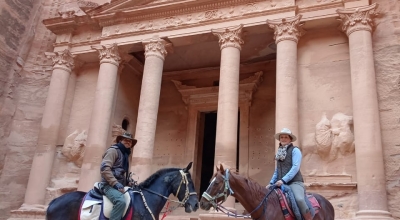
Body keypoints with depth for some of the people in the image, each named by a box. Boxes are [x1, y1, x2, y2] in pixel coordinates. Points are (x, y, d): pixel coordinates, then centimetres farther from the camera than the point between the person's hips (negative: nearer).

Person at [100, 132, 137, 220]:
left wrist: (129, 183, 14)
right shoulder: (113, 150, -2)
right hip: (110, 185, -10)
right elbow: (104, 168, -16)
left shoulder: (125, 154, 25)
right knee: (121, 201, -35)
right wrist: (115, 183, -22)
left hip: (120, 185, 10)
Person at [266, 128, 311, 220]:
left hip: (295, 182, -7)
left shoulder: (295, 150, -1)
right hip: (281, 184, 7)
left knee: (299, 199, -34)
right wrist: (271, 183, 10)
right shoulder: (279, 153, 17)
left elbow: (295, 167, -14)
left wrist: (283, 180, -21)